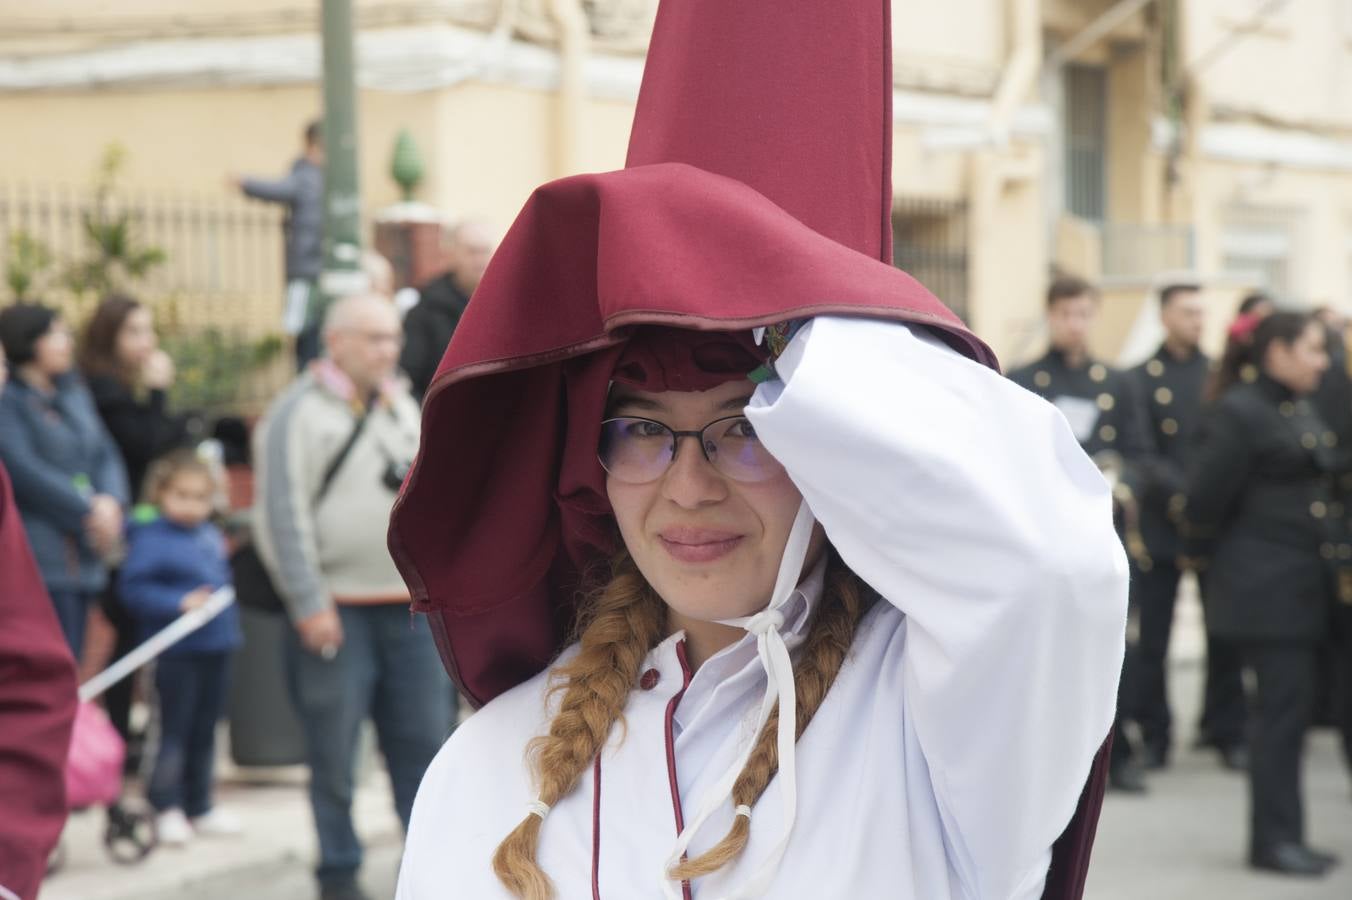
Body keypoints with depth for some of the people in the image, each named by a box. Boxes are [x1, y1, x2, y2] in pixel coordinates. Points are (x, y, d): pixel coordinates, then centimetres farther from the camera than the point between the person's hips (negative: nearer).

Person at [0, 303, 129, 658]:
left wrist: (110, 501, -8)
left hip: (83, 558, 8)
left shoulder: (74, 394, 16)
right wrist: (88, 512, -12)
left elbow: (105, 453, 13)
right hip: (40, 558, -7)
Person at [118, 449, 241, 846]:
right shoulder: (151, 537, -12)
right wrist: (180, 603, -24)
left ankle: (199, 806, 24)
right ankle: (167, 809, 5)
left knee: (204, 731, 14)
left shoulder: (211, 536, 9)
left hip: (216, 648, 7)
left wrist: (230, 626, 15)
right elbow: (133, 588, -18)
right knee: (173, 731, -3)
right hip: (177, 653, -7)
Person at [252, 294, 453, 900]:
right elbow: (283, 516, -12)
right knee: (334, 752, 2)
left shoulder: (402, 406, 15)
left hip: (411, 606, 6)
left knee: (425, 737, 7)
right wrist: (309, 605, -16)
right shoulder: (300, 412, -6)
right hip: (338, 611, -6)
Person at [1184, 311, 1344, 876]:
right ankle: (1272, 838, 0)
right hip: (1263, 585, -8)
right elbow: (1207, 497, -13)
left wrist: (1336, 563, 14)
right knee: (1283, 704, -7)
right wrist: (1208, 554, 1)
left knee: (1289, 707, 10)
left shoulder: (1302, 411, 15)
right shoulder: (1239, 413, -13)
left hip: (1304, 584, 8)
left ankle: (1283, 836, 16)